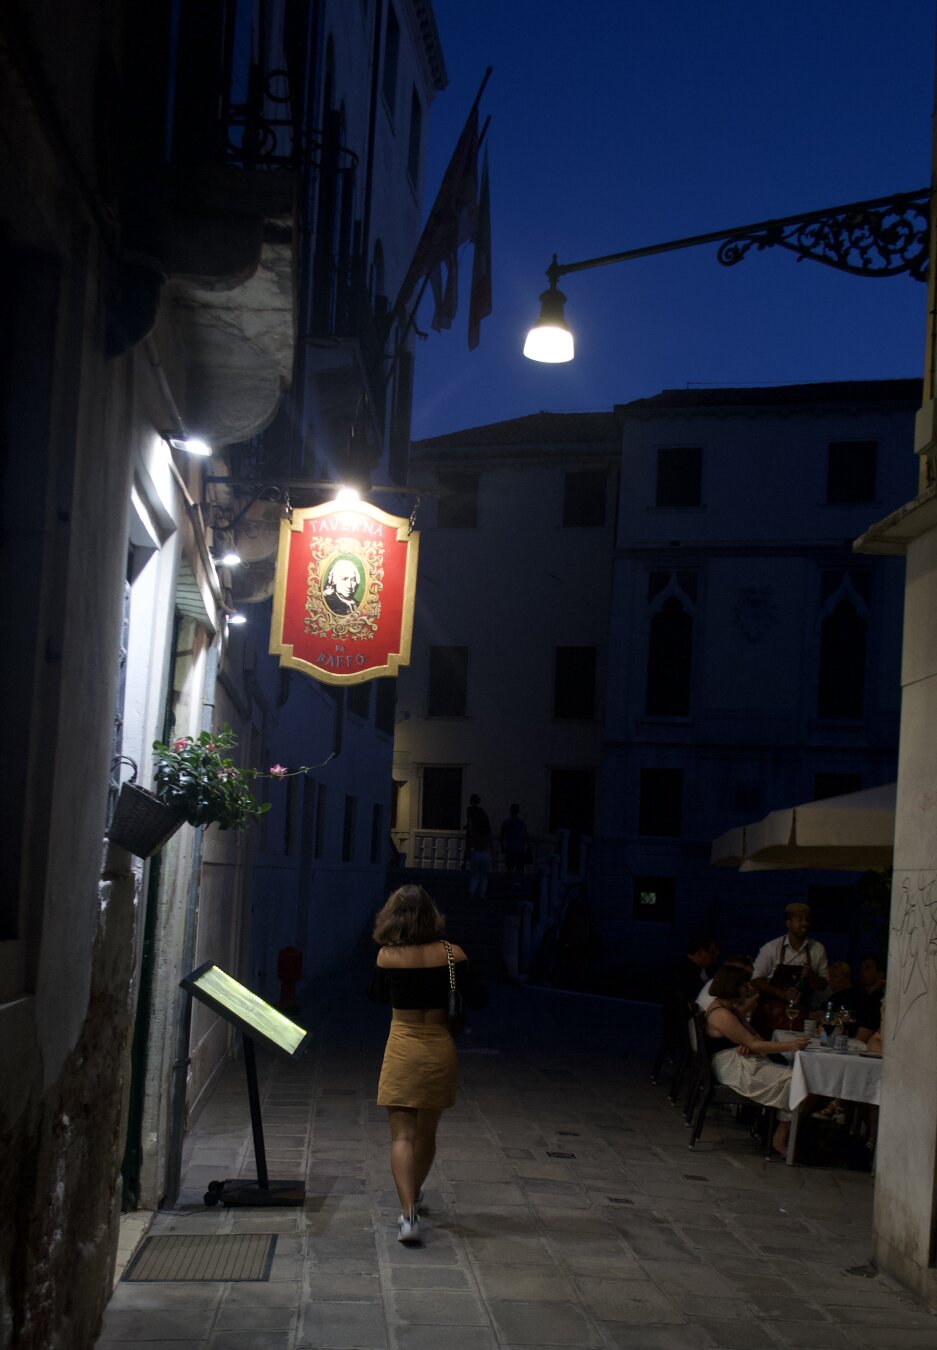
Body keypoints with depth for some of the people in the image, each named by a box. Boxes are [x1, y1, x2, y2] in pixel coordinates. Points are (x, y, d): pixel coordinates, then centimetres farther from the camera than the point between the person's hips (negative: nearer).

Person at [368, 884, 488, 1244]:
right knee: (427, 1131, 20)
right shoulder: (450, 953, -8)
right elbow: (479, 998, -8)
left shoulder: (387, 956, -7)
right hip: (440, 1048, 2)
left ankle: (408, 1212, -17)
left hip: (402, 1049, -2)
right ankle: (414, 1194, 39)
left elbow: (377, 995, 11)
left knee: (402, 1135, -2)